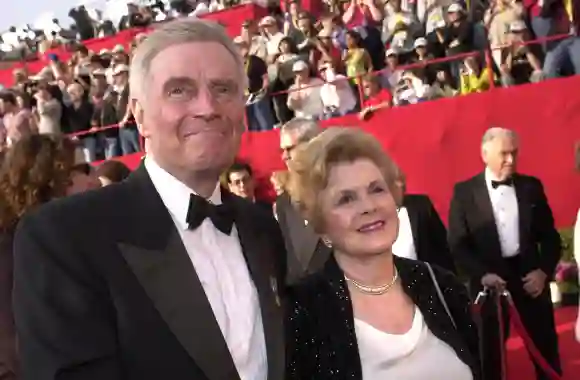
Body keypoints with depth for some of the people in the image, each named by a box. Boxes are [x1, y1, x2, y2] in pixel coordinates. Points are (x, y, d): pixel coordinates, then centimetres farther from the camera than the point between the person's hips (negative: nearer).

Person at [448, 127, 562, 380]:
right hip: (490, 280, -2)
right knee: (490, 352, 8)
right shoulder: (464, 192, -2)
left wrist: (544, 270, -5)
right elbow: (457, 244, -4)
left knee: (546, 348, 10)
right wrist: (482, 274, -15)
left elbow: (550, 235, 9)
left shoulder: (531, 186, 6)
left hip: (529, 275, 2)